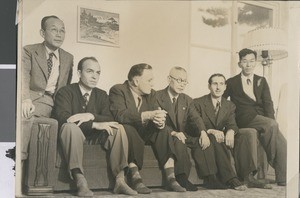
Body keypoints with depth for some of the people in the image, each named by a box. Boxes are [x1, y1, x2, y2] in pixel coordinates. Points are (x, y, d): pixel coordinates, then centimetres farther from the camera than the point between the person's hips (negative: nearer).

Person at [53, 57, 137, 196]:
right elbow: (62, 117, -22)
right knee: (69, 126, -37)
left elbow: (110, 120, -4)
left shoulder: (102, 95, 10)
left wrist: (91, 116, -26)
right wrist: (95, 124, -28)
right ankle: (80, 181, -41)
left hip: (96, 137, 4)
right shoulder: (65, 92, -4)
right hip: (75, 135, -4)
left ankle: (120, 180, -26)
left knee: (118, 128, -20)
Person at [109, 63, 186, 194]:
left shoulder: (151, 94, 9)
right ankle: (135, 178, -37)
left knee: (162, 131, -20)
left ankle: (170, 178, -25)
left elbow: (158, 114, -4)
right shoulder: (118, 90, -11)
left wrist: (160, 121, -30)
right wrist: (147, 115, -37)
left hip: (145, 134, 6)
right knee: (127, 128, -35)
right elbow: (120, 115, -28)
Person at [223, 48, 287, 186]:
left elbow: (268, 103, 9)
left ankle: (283, 180, -18)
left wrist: (270, 119, -12)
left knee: (282, 142, -22)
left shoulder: (261, 81, 21)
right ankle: (271, 159, -21)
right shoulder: (232, 82, 14)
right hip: (245, 119, -3)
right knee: (273, 125, -33)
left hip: (262, 117, 3)